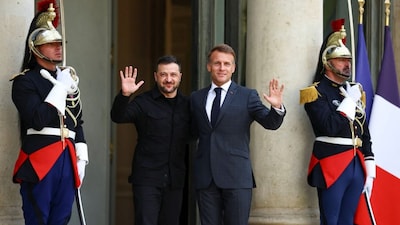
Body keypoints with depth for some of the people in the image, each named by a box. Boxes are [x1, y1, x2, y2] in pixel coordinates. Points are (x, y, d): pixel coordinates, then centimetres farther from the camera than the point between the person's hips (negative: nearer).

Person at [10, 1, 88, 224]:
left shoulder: (68, 78, 18)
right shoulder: (24, 81, -4)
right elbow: (39, 120, -17)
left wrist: (81, 158, 13)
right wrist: (60, 86, -11)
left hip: (67, 159, 6)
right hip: (39, 161, -6)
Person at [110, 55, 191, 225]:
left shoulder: (187, 105, 8)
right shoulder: (143, 102, -4)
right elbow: (118, 117, -18)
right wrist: (124, 95, -35)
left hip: (175, 181, 4)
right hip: (147, 179, -4)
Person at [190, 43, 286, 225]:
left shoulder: (247, 96, 3)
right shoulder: (197, 98, 13)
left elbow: (270, 123, -6)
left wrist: (277, 107, -24)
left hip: (237, 176, -3)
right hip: (205, 177, 3)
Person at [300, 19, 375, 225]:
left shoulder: (355, 91, 16)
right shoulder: (316, 92, -6)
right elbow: (330, 127, -20)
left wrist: (369, 171, 13)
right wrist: (350, 101, -11)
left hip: (356, 165, 7)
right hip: (332, 167, -6)